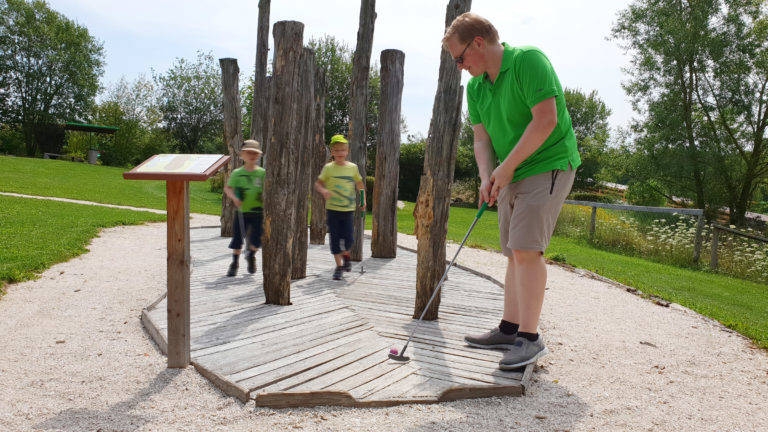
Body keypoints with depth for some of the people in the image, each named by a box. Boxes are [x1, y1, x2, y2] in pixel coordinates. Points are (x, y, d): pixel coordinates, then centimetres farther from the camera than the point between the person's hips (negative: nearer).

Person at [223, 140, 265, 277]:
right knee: (237, 238, 4)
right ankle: (234, 263, 23)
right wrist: (234, 197, -19)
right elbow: (227, 188, -2)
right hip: (242, 212, 0)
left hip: (258, 212, 0)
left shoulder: (262, 173, 1)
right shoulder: (237, 173, 0)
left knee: (257, 239, -2)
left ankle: (251, 255, 30)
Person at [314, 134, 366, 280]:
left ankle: (346, 255, 28)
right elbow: (318, 183, -1)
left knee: (349, 238, -5)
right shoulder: (328, 167, -2)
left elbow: (359, 184, 15)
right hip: (332, 209, 0)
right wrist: (323, 190, -22)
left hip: (348, 209, 1)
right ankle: (339, 265, 17)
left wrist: (363, 199, 7)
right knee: (335, 239, 3)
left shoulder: (353, 167, 2)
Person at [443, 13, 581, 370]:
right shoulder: (475, 87, 7)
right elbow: (481, 138, 6)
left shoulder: (528, 60, -16)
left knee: (526, 247, -16)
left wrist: (507, 167, -19)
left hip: (548, 165, -8)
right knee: (514, 252, 10)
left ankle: (530, 338, -7)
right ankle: (510, 329, 19)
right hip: (512, 174, 8)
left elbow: (546, 119, -23)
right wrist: (487, 178, -12)